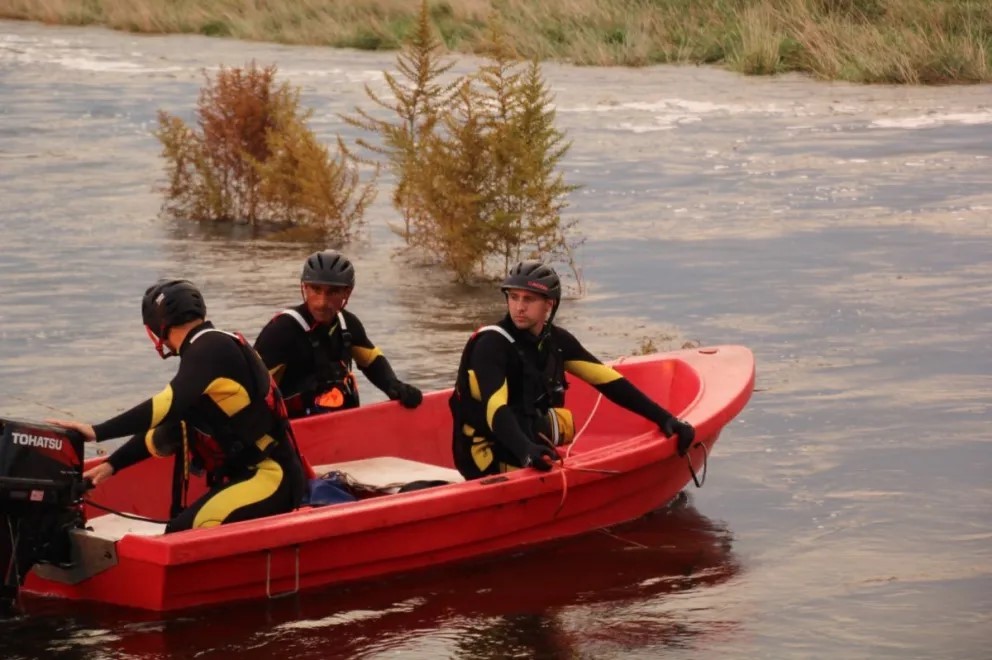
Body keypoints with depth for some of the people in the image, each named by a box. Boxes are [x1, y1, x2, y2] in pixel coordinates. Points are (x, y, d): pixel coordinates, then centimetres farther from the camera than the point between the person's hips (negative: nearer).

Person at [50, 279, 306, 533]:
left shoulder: (211, 348, -11)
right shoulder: (214, 348, 18)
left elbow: (168, 407, -24)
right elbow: (165, 429, 22)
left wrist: (97, 432, -23)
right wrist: (111, 465, 16)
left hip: (270, 478, -10)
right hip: (246, 475, 10)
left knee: (181, 538, -24)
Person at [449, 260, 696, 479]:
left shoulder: (556, 341, 4)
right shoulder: (492, 345, -17)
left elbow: (608, 381, 4)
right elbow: (495, 409, -31)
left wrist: (664, 418, -4)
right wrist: (525, 451, -49)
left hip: (537, 448, 8)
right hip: (491, 459, -8)